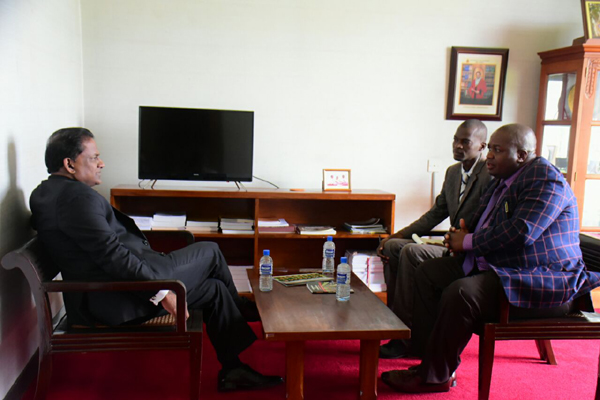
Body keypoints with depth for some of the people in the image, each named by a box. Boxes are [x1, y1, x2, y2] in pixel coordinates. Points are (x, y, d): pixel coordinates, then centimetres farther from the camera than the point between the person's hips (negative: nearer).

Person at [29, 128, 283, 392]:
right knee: (210, 252, 1)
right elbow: (112, 255, -25)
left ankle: (232, 370, 20)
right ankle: (239, 308, 28)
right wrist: (160, 292, -21)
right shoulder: (78, 195, -20)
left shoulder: (44, 194, 14)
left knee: (215, 289, 13)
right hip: (118, 299, -11)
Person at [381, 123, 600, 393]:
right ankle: (436, 358, 2)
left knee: (460, 293, -31)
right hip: (496, 265, 11)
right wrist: (463, 237, 2)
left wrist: (468, 242, -15)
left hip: (542, 281, -11)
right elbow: (486, 227, 25)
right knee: (428, 273, 5)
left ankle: (435, 376, -14)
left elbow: (519, 233, -28)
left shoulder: (545, 178, -16)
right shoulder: (502, 180, 14)